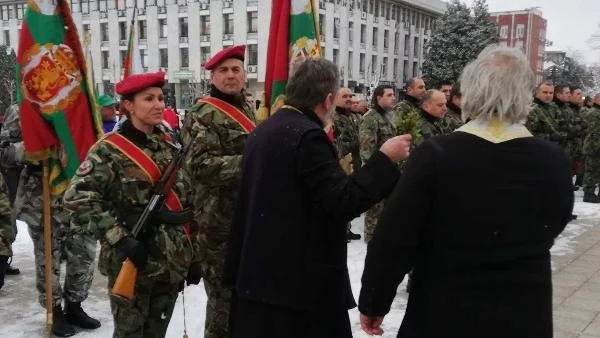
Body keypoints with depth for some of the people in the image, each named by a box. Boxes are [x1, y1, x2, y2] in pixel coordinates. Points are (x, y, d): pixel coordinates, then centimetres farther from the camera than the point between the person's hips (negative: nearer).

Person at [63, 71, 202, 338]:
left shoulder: (172, 146, 8)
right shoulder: (110, 150, -9)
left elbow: (188, 204, 11)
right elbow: (78, 199, -17)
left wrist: (193, 255, 11)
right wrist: (120, 238, -22)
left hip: (174, 261, 5)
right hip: (132, 263, -5)